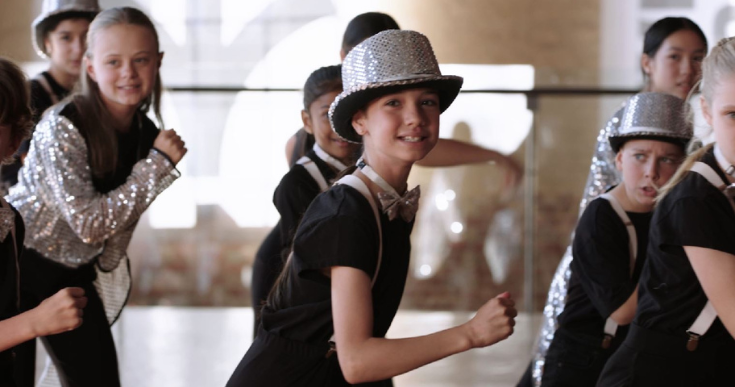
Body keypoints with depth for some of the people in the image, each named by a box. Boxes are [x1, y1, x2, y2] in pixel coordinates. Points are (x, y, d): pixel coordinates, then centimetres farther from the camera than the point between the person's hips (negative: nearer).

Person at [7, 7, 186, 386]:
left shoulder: (146, 134, -4)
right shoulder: (62, 127, -24)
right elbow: (89, 224, -28)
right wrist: (158, 164, -25)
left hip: (76, 274, 6)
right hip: (20, 265, -6)